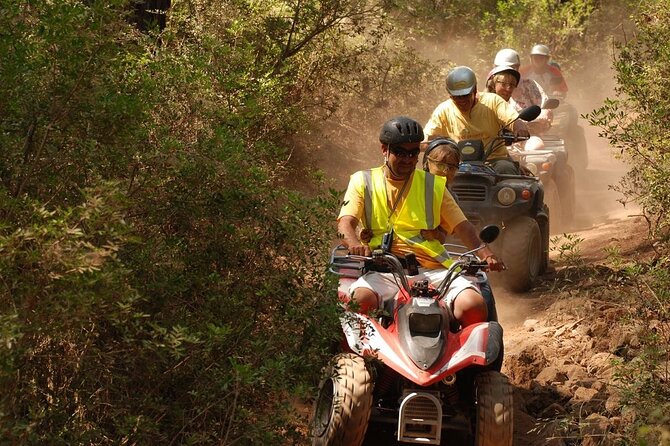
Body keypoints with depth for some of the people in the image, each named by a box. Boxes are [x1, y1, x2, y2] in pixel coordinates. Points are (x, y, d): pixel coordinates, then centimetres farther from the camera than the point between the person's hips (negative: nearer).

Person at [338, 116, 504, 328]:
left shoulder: (433, 185, 20)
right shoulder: (363, 182, 15)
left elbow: (461, 225, 14)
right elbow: (345, 223, 1)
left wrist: (486, 254, -7)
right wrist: (355, 244, -24)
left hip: (433, 270, 2)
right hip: (384, 270, -2)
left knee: (473, 306, -26)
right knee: (361, 299, -36)